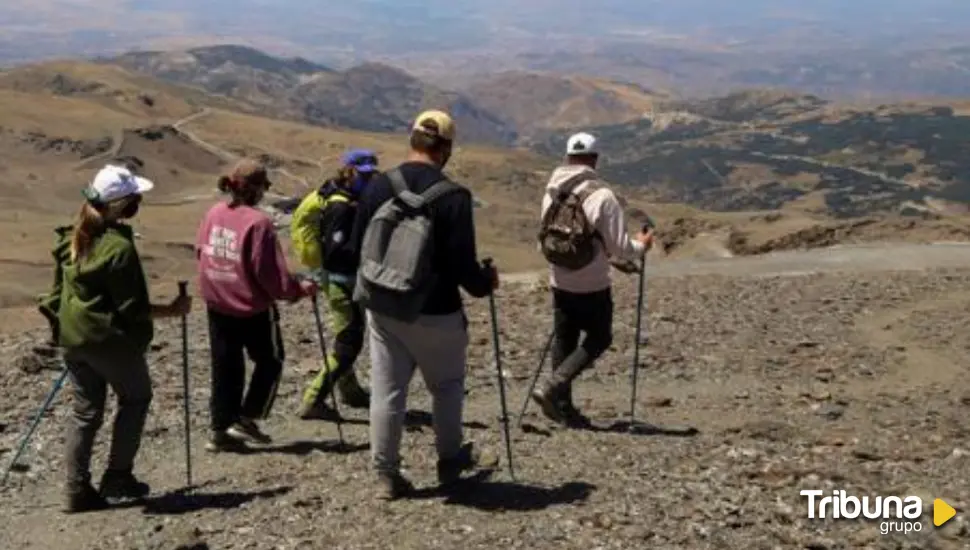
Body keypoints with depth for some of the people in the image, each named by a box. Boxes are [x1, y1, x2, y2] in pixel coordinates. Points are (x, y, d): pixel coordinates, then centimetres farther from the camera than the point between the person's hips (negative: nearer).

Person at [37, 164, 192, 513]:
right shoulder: (119, 246, -20)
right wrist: (171, 310, -7)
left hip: (73, 337, 7)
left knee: (85, 410, 13)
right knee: (135, 397, 14)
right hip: (111, 339, -7)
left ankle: (78, 490, 13)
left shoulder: (71, 238, 5)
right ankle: (117, 476, 13)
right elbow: (132, 307, -18)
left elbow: (59, 290, 14)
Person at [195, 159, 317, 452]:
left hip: (217, 304, 6)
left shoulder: (214, 213, -1)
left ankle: (221, 429, 18)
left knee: (225, 366, 15)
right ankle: (246, 420, 10)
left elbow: (201, 251, 10)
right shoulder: (258, 222, -20)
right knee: (270, 361, 14)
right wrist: (300, 288, -5)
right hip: (253, 307, -6)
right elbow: (271, 274, -19)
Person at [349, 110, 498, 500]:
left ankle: (386, 475, 16)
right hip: (435, 314, -3)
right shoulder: (452, 197, -17)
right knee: (446, 387, 18)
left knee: (386, 392, 10)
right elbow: (463, 264, -16)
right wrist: (486, 282, 5)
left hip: (381, 309, 4)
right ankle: (449, 461, 33)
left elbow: (357, 248, 5)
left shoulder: (377, 187, -2)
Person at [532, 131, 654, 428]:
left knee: (563, 341, 16)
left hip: (559, 282, 6)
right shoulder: (602, 195, -18)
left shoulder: (552, 192, 0)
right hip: (592, 285, -5)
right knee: (599, 338, 11)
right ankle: (553, 388, -2)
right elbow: (619, 247, -16)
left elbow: (546, 240, 9)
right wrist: (641, 246, 6)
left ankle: (562, 406, 20)